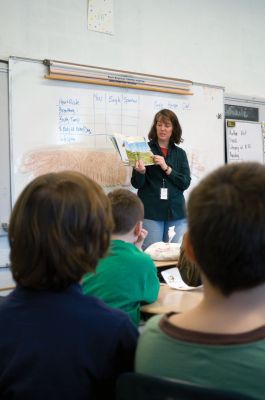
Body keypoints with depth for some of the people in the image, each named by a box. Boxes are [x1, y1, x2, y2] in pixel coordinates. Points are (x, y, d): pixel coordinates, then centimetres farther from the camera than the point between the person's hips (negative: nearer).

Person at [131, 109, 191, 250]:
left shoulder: (180, 153, 10)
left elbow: (185, 183, 0)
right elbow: (136, 184, -1)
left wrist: (166, 168, -13)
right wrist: (140, 172, -23)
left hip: (176, 212, 3)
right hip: (150, 212, -3)